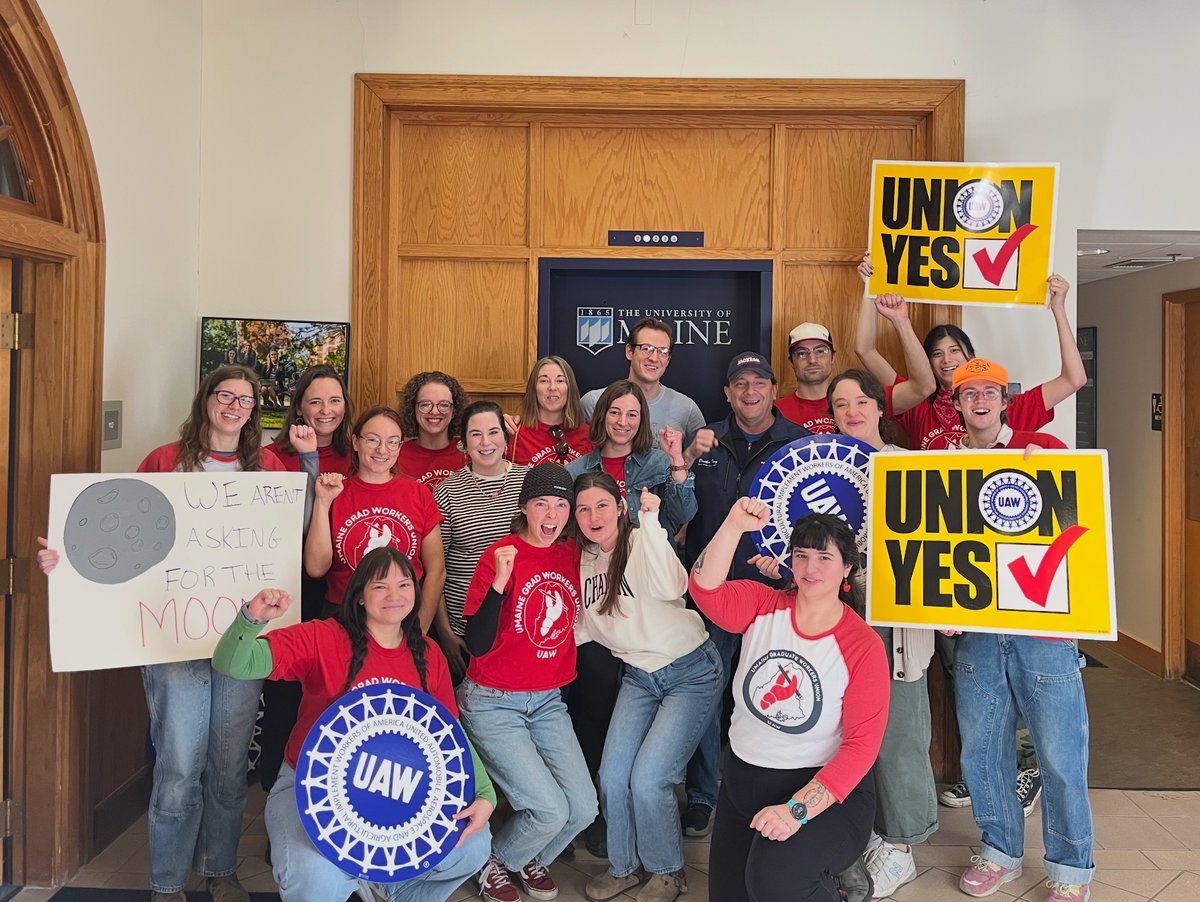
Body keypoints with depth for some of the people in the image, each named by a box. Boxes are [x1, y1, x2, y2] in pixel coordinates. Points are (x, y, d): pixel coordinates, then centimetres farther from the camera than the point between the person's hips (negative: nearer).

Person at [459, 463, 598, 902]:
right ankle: (493, 862, 19)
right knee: (550, 810, -13)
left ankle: (530, 858, 28)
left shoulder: (572, 553, 0)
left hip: (548, 701, 5)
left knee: (583, 807, -4)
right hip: (493, 703, -5)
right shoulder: (501, 556, -15)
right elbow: (477, 644, -19)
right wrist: (500, 581, -33)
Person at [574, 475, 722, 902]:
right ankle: (626, 865, 25)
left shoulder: (642, 541, -16)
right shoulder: (585, 560, 3)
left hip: (691, 672, -6)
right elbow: (586, 628, 12)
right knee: (612, 777, -1)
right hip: (639, 676, 6)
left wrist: (650, 520, -38)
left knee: (647, 779, -11)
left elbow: (671, 587, -37)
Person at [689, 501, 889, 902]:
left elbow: (862, 744, -16)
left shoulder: (864, 646, -12)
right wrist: (734, 526, -34)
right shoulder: (764, 606, -3)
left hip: (825, 791, -4)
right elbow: (705, 589, -21)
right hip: (742, 783, 5)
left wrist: (797, 809, -24)